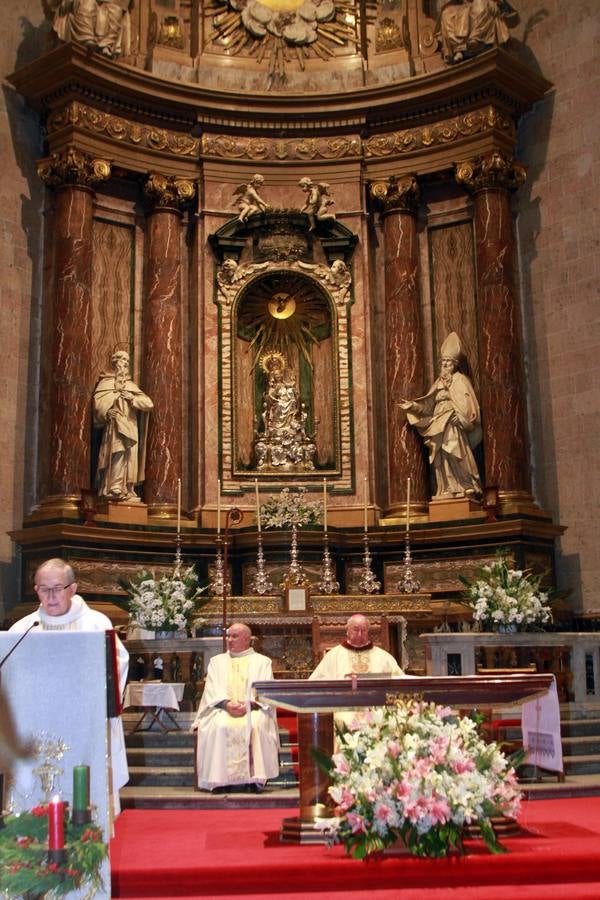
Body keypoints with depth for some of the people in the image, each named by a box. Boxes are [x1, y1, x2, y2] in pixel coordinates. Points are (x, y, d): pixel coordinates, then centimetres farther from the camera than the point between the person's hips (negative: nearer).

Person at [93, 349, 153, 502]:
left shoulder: (131, 386, 20)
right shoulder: (106, 383, 10)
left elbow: (149, 403, 10)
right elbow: (98, 403, -2)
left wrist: (133, 398, -3)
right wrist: (106, 412, -20)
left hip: (130, 427, 5)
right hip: (115, 426, -5)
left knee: (130, 458, 0)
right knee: (118, 453, -21)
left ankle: (127, 491, 1)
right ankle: (115, 488, -24)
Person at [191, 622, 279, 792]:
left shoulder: (262, 662, 15)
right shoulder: (216, 661, 21)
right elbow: (212, 690, 7)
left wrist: (248, 704, -17)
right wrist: (227, 703, -14)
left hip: (253, 709, -1)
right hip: (222, 708, 2)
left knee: (255, 725, -35)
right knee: (218, 726, -33)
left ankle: (254, 778, -29)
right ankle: (221, 779, -29)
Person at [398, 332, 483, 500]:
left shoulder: (460, 380, 1)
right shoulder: (440, 381, 19)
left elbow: (467, 405, -8)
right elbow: (428, 403, 15)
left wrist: (459, 416, -21)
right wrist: (412, 405, 6)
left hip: (453, 425, -6)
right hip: (438, 426, 6)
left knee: (453, 454, -16)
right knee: (441, 457, 0)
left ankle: (468, 487, -11)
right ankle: (447, 490, 2)